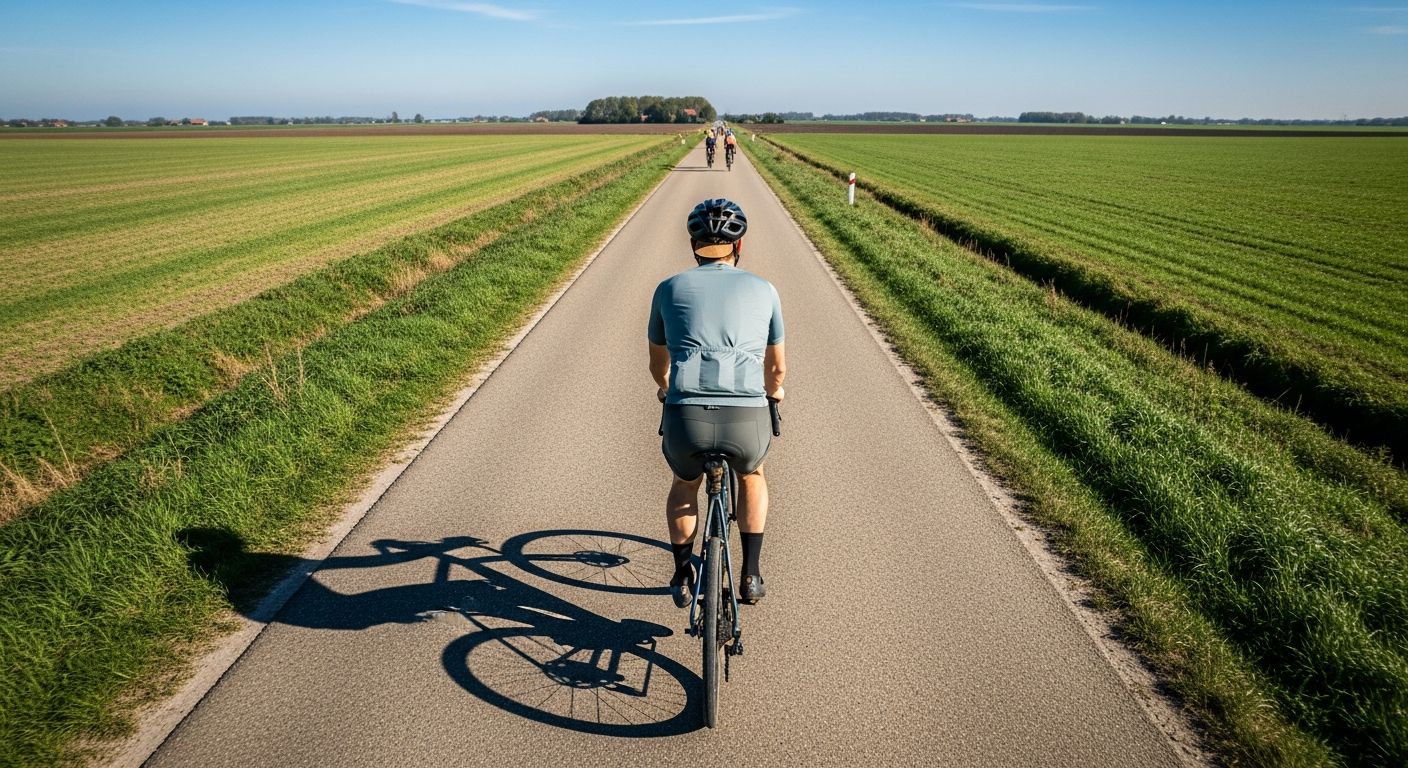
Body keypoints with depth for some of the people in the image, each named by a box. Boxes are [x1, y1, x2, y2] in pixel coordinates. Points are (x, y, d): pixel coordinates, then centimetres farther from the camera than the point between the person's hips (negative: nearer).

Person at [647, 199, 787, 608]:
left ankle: (683, 577, 39)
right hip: (747, 420, 0)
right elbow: (777, 367, 26)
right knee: (751, 474, 36)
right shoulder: (763, 289, 16)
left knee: (684, 483, 35)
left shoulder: (670, 289, 16)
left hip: (686, 419, 0)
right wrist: (773, 391, 49)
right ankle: (751, 576, 36)